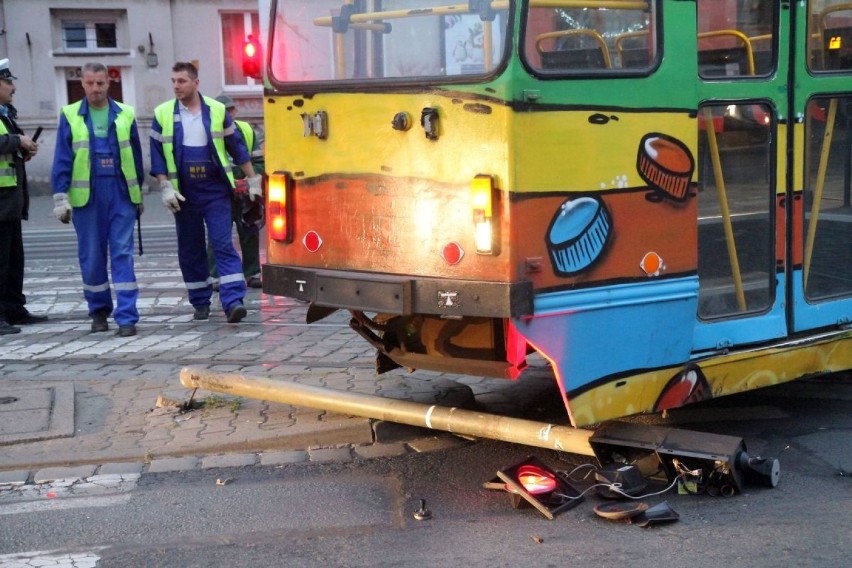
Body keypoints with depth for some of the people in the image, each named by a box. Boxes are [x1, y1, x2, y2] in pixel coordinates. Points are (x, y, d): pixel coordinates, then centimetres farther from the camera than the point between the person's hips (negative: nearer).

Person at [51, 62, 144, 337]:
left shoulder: (125, 114, 6)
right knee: (91, 256, 8)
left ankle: (126, 317, -3)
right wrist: (60, 198, -5)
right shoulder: (70, 116, 2)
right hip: (86, 196, 0)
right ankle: (99, 310, 24)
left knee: (123, 254, -3)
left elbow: (136, 156, 12)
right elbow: (62, 160, 1)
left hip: (121, 195, 0)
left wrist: (138, 194, 14)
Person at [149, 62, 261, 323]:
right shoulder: (163, 114, 3)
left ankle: (233, 301, -14)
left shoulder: (217, 111, 2)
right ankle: (201, 303, 20)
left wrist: (253, 180, 7)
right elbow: (157, 155, 3)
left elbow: (237, 147, 8)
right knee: (190, 250, 8)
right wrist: (166, 188, -7)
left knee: (223, 245, -9)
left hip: (216, 190, -2)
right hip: (183, 193, 2)